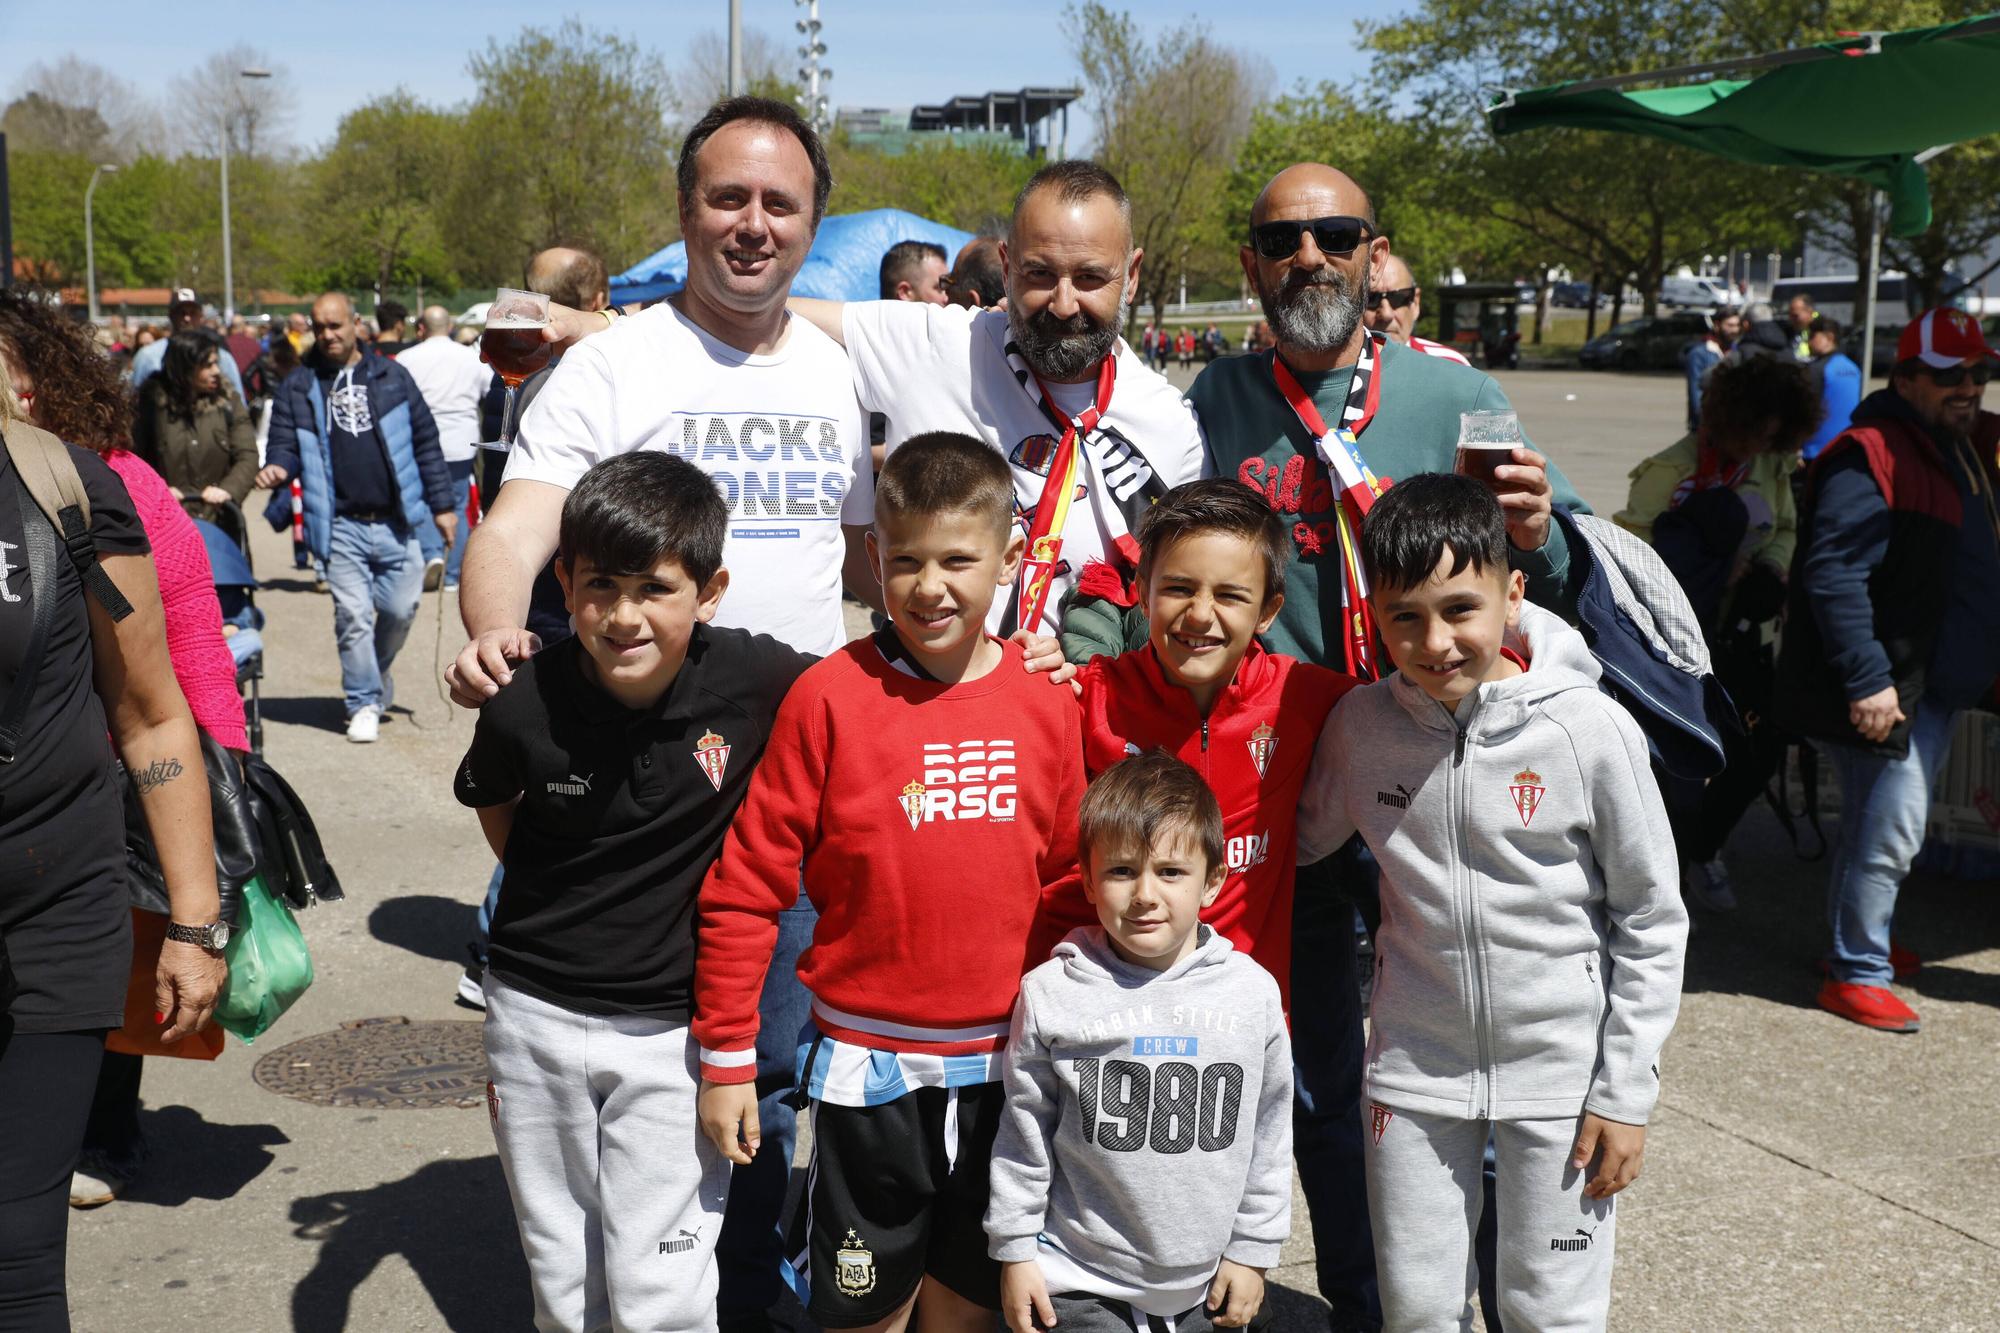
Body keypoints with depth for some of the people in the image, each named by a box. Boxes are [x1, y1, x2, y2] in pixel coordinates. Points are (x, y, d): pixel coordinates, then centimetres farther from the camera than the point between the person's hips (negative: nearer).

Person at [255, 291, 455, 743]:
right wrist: (278, 468, -16)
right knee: (353, 615, -5)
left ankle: (375, 675, 30)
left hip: (395, 522, 1)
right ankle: (363, 702, 9)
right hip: (341, 525, -1)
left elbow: (425, 442, 11)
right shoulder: (298, 387, 7)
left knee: (400, 609, 1)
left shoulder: (391, 376, 8)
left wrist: (441, 504, 9)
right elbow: (286, 444, 9)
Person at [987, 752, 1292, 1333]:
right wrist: (1014, 1251, 2)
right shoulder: (1051, 993, -9)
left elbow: (1269, 1137, 5)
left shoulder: (1252, 991, -4)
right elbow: (1023, 1136, 0)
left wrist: (1252, 1251, 7)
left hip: (1200, 1286, 2)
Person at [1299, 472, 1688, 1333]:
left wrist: (1626, 1092, -6)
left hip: (1559, 1072, -2)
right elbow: (1302, 842, 14)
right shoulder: (1360, 723, -6)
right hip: (1412, 1070, 2)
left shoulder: (1591, 730, -14)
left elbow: (1652, 922, -6)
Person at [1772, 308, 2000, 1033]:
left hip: (1940, 684, 9)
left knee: (1878, 821, 20)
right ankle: (1857, 974, 4)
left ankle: (1862, 940, 35)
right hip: (1888, 687, -9)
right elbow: (1833, 575, -25)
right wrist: (1867, 679, -27)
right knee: (1890, 829, -7)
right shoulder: (1870, 456, -18)